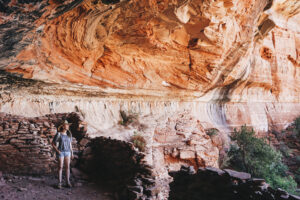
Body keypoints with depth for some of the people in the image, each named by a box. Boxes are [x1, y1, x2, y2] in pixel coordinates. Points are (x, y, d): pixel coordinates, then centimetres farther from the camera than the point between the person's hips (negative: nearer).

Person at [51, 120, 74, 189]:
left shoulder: (69, 134, 6)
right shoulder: (58, 134, -9)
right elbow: (53, 143, -3)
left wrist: (72, 153, 10)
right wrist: (57, 150, -15)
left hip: (67, 152, 4)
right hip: (60, 152, -4)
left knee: (67, 167, 4)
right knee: (60, 167, -2)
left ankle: (68, 182, 11)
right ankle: (59, 183, 5)